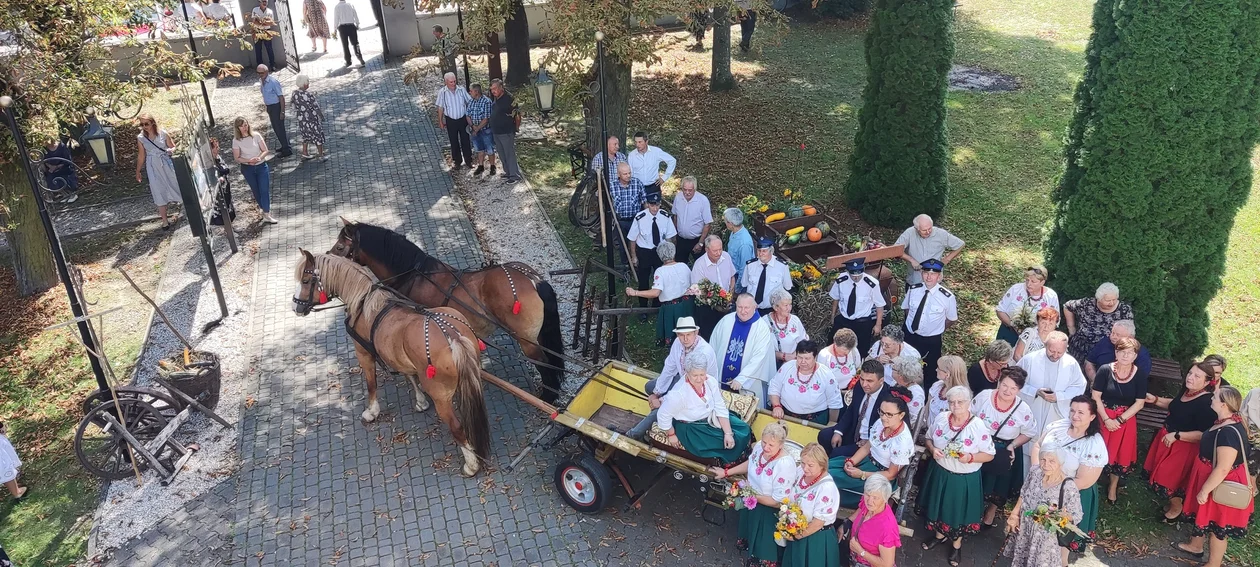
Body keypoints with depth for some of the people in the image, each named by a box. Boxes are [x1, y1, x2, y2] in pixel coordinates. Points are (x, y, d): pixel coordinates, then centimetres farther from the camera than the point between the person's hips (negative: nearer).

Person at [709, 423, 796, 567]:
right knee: (750, 528, 33)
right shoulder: (760, 446, -18)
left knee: (763, 543, 17)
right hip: (752, 500, 7)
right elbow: (750, 463, 7)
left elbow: (778, 501, -29)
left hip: (770, 510, -7)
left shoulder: (785, 464, -38)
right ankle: (748, 548, 63)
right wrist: (727, 472, 6)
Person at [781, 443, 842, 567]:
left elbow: (819, 522, -23)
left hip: (817, 539, -6)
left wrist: (796, 536, -14)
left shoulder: (827, 487, -28)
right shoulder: (801, 472, -9)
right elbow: (790, 499, 6)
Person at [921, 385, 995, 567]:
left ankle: (957, 544, 42)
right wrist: (932, 449, -15)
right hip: (939, 473, 4)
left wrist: (971, 458, -29)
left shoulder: (979, 426, -20)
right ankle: (940, 534, 50)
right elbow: (929, 438, 6)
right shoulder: (940, 418, -8)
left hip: (964, 479, -3)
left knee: (959, 511, 16)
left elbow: (989, 455, -12)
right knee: (939, 505, 23)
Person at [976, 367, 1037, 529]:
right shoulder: (983, 396, -19)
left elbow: (1029, 433, -3)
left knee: (998, 487, 21)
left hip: (1004, 454, 0)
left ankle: (989, 515, 47)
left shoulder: (1023, 410, -18)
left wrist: (1013, 445, -16)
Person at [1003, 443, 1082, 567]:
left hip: (1048, 537, -4)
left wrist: (1062, 515, -38)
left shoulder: (1069, 488, -27)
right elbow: (1023, 495, 2)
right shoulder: (1035, 472, -13)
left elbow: (1076, 516, -18)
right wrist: (1014, 515, 4)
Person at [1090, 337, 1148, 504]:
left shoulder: (1139, 376, -10)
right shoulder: (1105, 370, -13)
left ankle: (1113, 487, 32)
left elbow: (1139, 403, -7)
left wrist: (1120, 420, -14)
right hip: (1103, 417, -1)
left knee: (1122, 454, 12)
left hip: (1126, 420, 1)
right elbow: (1096, 397, -10)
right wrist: (1106, 419, -16)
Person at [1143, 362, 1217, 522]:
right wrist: (1155, 400, 8)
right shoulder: (1186, 390, -3)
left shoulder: (1207, 403, -29)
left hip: (1184, 447, -8)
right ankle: (1172, 502, 44)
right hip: (1167, 437, 9)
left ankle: (1177, 508, 33)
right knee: (1162, 473, 21)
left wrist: (1176, 435, -28)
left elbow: (1204, 435, -30)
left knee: (1170, 478, 6)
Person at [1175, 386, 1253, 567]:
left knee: (1217, 526, 11)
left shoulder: (1229, 432, -36)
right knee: (1203, 514, 28)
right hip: (1210, 477, 10)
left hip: (1221, 485, -10)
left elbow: (1223, 469, -32)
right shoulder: (1229, 421, -5)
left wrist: (1205, 490, -23)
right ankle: (1195, 546, 49)